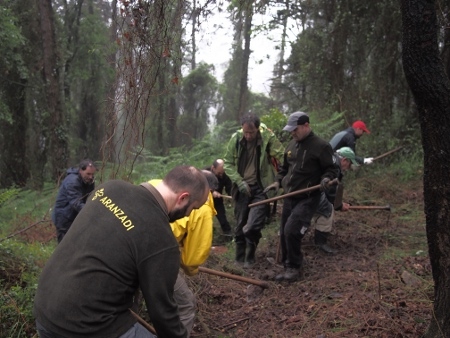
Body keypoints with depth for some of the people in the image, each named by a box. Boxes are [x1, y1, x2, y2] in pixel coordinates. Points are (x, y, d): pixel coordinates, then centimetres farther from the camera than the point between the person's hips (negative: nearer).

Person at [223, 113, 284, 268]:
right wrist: (239, 181, -9)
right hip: (242, 188, 3)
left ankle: (250, 256, 15)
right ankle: (240, 258, 31)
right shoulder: (236, 138, -5)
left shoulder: (268, 138, -13)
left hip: (261, 188, -3)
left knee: (252, 227, -13)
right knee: (240, 226, 12)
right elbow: (227, 163, 2)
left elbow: (283, 158, -10)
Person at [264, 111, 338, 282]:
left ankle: (294, 267, -2)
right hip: (289, 197, 8)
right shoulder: (291, 145, 10)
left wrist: (326, 178, -25)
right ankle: (288, 267, 25)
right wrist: (278, 181, 6)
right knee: (284, 234, 10)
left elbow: (331, 169, -5)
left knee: (291, 231, -20)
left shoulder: (321, 146, -11)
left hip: (307, 198, -7)